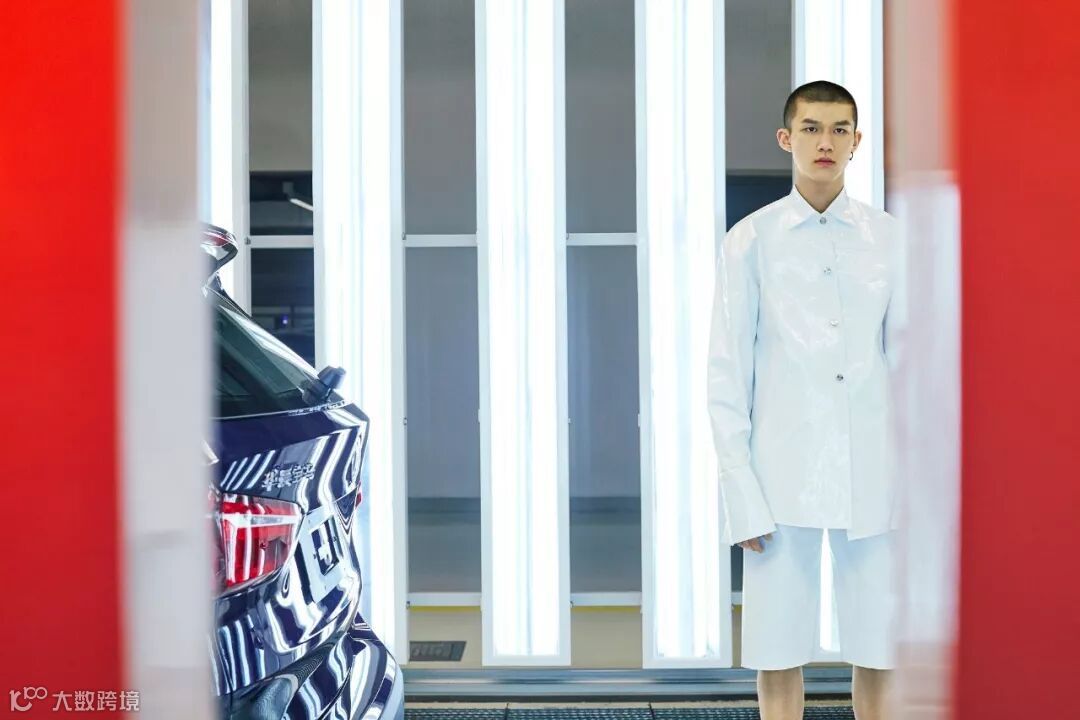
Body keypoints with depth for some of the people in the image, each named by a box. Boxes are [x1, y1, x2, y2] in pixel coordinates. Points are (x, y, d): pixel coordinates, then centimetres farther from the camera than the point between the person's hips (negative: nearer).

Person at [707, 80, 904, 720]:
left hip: (871, 475, 2)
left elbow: (906, 357, 8)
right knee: (780, 652, 5)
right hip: (783, 475, -1)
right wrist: (742, 494, -5)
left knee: (879, 654, 7)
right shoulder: (751, 241, 0)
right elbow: (727, 375, 0)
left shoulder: (888, 237, 5)